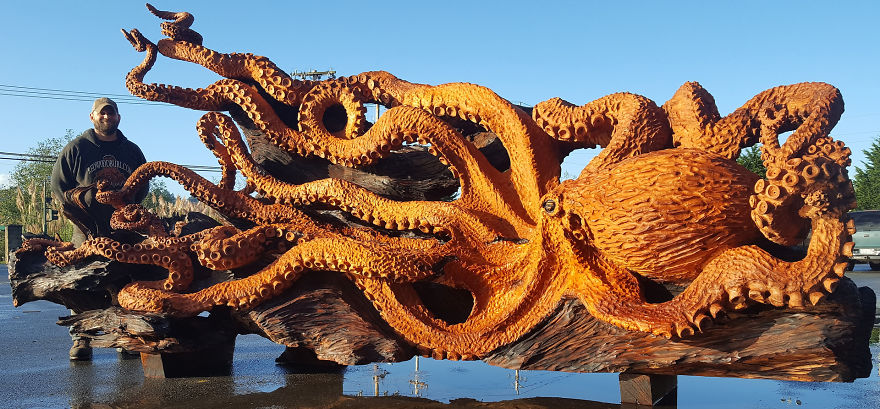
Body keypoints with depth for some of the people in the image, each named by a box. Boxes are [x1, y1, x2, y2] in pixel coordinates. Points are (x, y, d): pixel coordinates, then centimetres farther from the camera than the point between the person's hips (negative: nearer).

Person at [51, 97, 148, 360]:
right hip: (88, 230, -2)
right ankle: (81, 338, 2)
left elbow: (143, 186, 22)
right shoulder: (76, 148, 7)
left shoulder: (132, 151, 16)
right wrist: (83, 197, -7)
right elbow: (57, 185, 8)